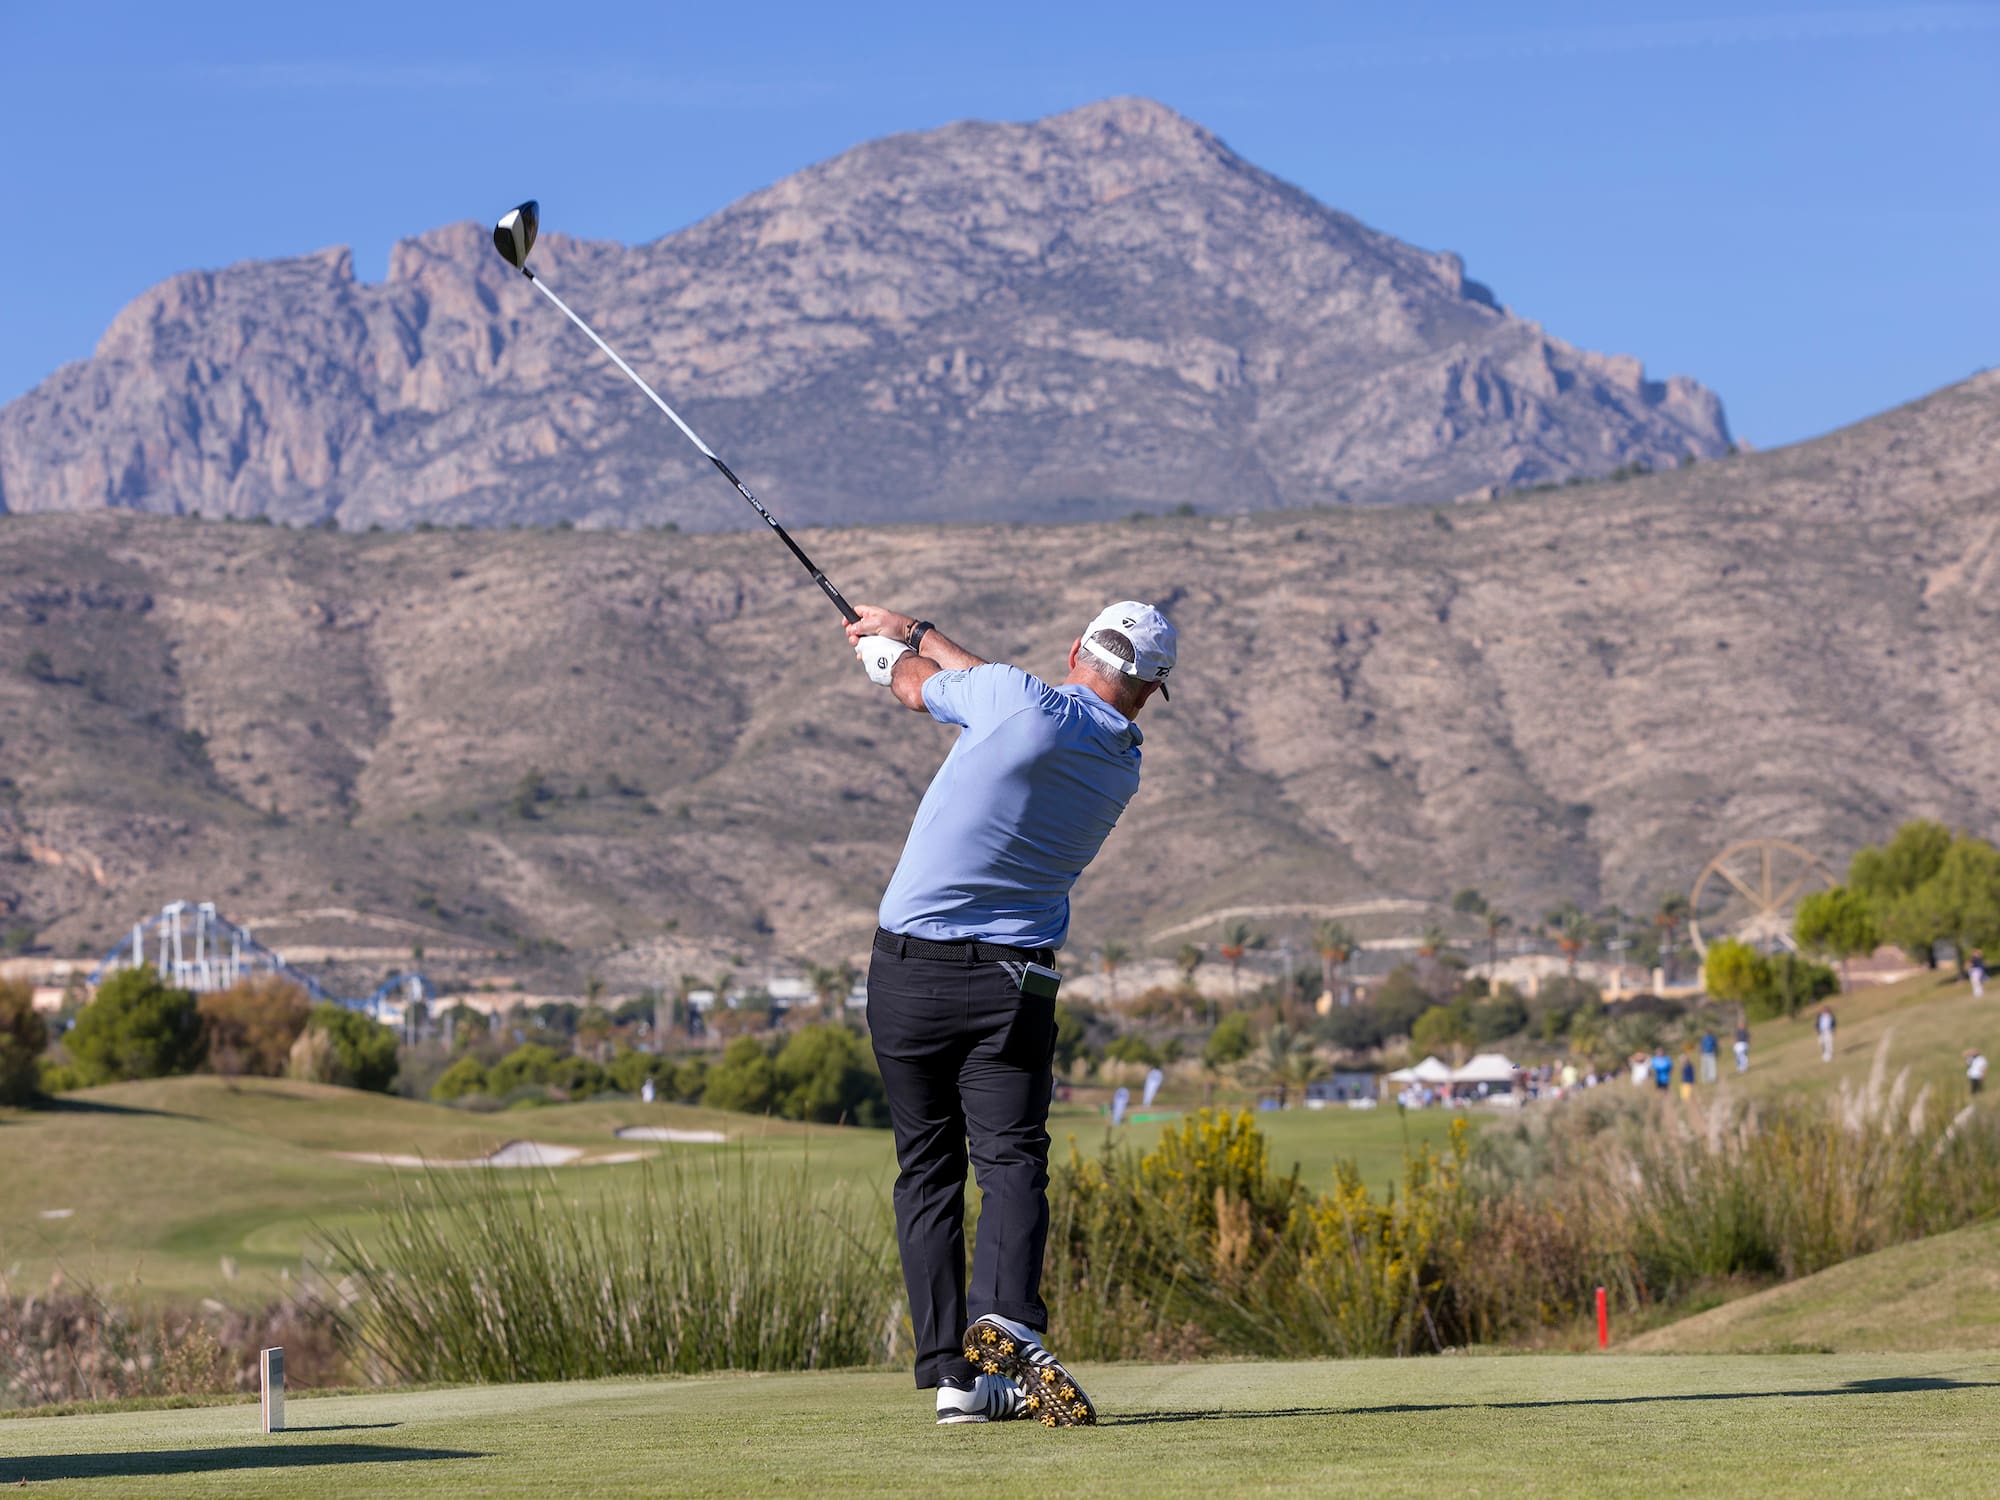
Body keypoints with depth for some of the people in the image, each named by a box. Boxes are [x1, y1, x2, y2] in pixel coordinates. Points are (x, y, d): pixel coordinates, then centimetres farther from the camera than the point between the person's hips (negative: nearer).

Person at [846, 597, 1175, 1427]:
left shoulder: (1015, 698, -11)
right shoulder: (1124, 767, 5)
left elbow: (912, 683, 9)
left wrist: (895, 644, 32)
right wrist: (921, 633, 28)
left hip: (906, 971, -1)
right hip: (1011, 983, 1)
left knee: (927, 1169, 6)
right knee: (1011, 1157, -5)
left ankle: (953, 1372, 2)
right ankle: (1007, 1320, -32)